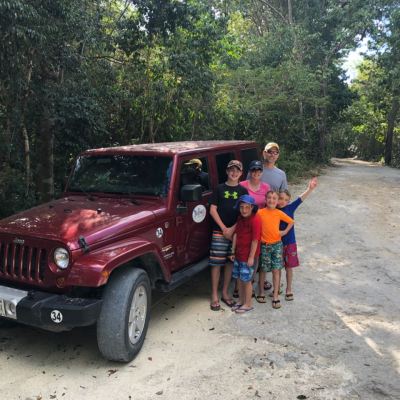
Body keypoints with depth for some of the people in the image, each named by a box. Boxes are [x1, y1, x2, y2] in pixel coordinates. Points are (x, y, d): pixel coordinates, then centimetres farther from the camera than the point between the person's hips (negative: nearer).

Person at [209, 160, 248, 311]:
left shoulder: (243, 191, 6)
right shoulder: (219, 189, 2)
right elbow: (212, 210, -1)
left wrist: (233, 229, -10)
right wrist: (224, 228, -9)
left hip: (236, 231, 2)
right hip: (219, 231, -2)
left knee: (230, 262, 9)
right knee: (216, 263, -1)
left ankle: (225, 293, 23)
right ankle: (214, 296, 8)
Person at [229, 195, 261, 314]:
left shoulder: (255, 220, -18)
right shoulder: (240, 218, 6)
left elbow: (255, 240, -18)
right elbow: (236, 234, 9)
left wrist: (251, 257, -17)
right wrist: (233, 252, 10)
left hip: (248, 256, -7)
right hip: (239, 254, 7)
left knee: (246, 280, 3)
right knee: (239, 278, 16)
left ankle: (248, 304, 19)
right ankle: (241, 301, 32)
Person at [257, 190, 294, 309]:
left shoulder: (279, 213, -1)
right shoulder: (260, 212, -7)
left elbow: (291, 222, 11)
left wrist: (285, 231, 1)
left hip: (277, 244, 1)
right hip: (264, 245, -1)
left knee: (276, 270, 2)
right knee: (263, 269, 10)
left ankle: (275, 296, 9)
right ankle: (261, 292, 27)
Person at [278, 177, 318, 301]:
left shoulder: (290, 208, -5)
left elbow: (301, 198, -17)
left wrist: (310, 189, -29)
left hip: (290, 243, 0)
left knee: (289, 267, 10)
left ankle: (289, 290, 25)